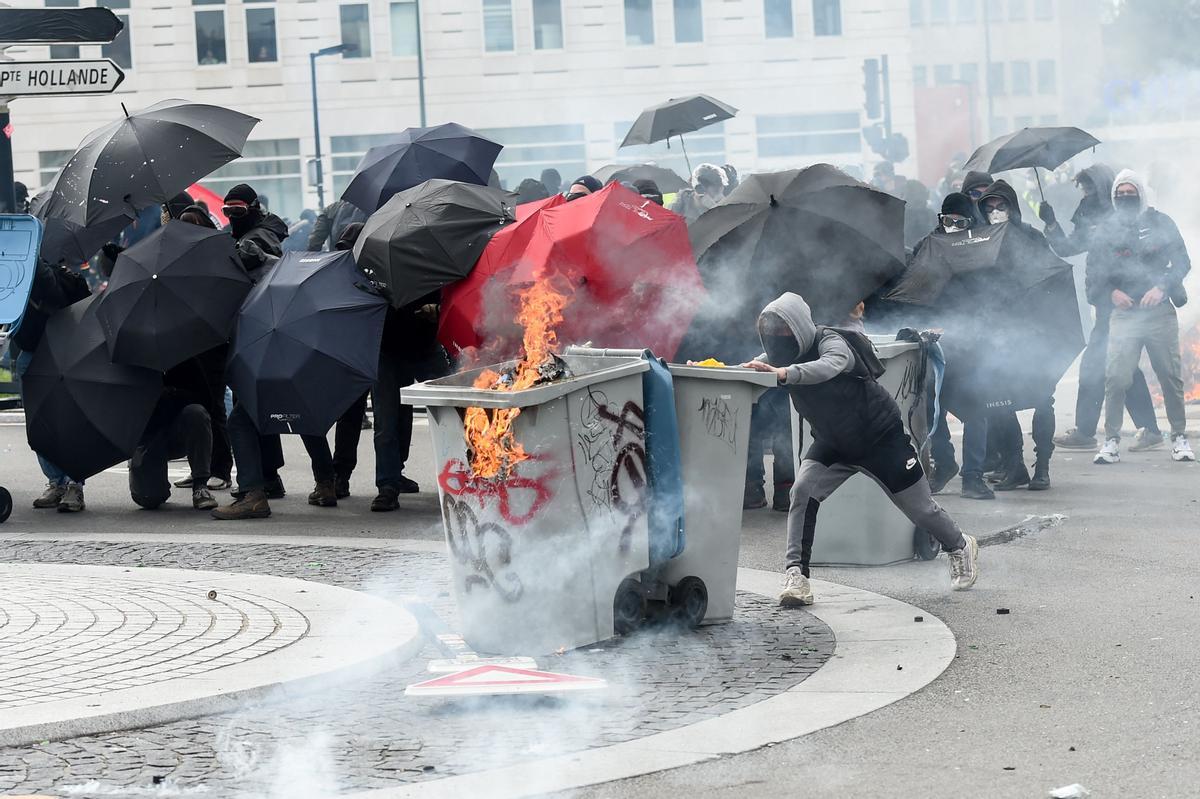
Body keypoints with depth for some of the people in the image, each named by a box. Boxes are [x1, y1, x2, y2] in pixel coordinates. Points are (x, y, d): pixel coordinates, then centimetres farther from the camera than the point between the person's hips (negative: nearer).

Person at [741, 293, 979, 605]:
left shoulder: (829, 342, -32)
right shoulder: (783, 355, -10)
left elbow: (830, 365, -54)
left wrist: (783, 374, -69)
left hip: (881, 436, -5)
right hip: (833, 443, 5)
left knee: (920, 509, 9)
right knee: (802, 491, -20)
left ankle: (960, 547, 38)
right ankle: (796, 575, -21)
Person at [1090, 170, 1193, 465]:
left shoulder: (1160, 223, 6)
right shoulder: (1106, 231, 9)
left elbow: (1182, 261, 5)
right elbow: (1095, 271, 10)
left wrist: (1161, 287, -10)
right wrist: (1112, 292, -8)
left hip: (1160, 310, 0)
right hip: (1123, 312, 0)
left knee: (1171, 375, 1)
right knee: (1115, 377, -9)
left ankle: (1179, 437, 12)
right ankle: (1112, 440, -1)